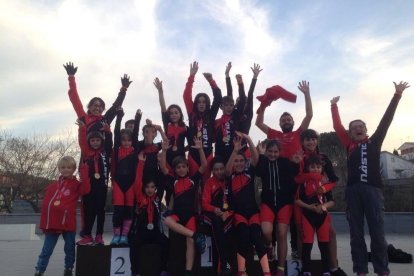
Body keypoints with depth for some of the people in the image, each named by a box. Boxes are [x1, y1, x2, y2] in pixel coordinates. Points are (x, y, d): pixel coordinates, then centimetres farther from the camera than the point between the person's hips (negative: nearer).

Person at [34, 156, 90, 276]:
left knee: (70, 249, 11)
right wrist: (44, 223, 4)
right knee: (47, 250, 8)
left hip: (69, 223, -1)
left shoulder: (76, 184, 1)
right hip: (52, 223, 2)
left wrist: (84, 173, -26)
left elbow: (85, 189, -22)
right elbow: (45, 204, 8)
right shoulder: (53, 185, 8)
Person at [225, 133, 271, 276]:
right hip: (238, 212, -1)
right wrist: (235, 149, -26)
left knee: (256, 236, -21)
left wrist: (249, 140, -18)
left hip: (253, 211, 1)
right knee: (243, 235, -25)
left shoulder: (249, 172, 9)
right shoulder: (231, 176, 7)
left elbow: (256, 157, -5)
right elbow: (227, 168, -15)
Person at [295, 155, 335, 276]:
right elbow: (298, 200, -4)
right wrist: (309, 207, -17)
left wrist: (324, 206, -14)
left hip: (323, 216, 2)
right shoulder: (304, 182, -1)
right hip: (307, 215, -2)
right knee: (307, 244, 0)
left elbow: (331, 201, 5)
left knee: (324, 244, 7)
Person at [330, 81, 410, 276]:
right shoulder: (349, 145, 14)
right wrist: (334, 106, 17)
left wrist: (397, 95, 8)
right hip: (353, 190, 1)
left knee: (377, 232, 0)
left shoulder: (374, 142, 13)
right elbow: (337, 126, 15)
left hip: (373, 189, -1)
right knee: (356, 233, 4)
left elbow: (386, 120, 10)